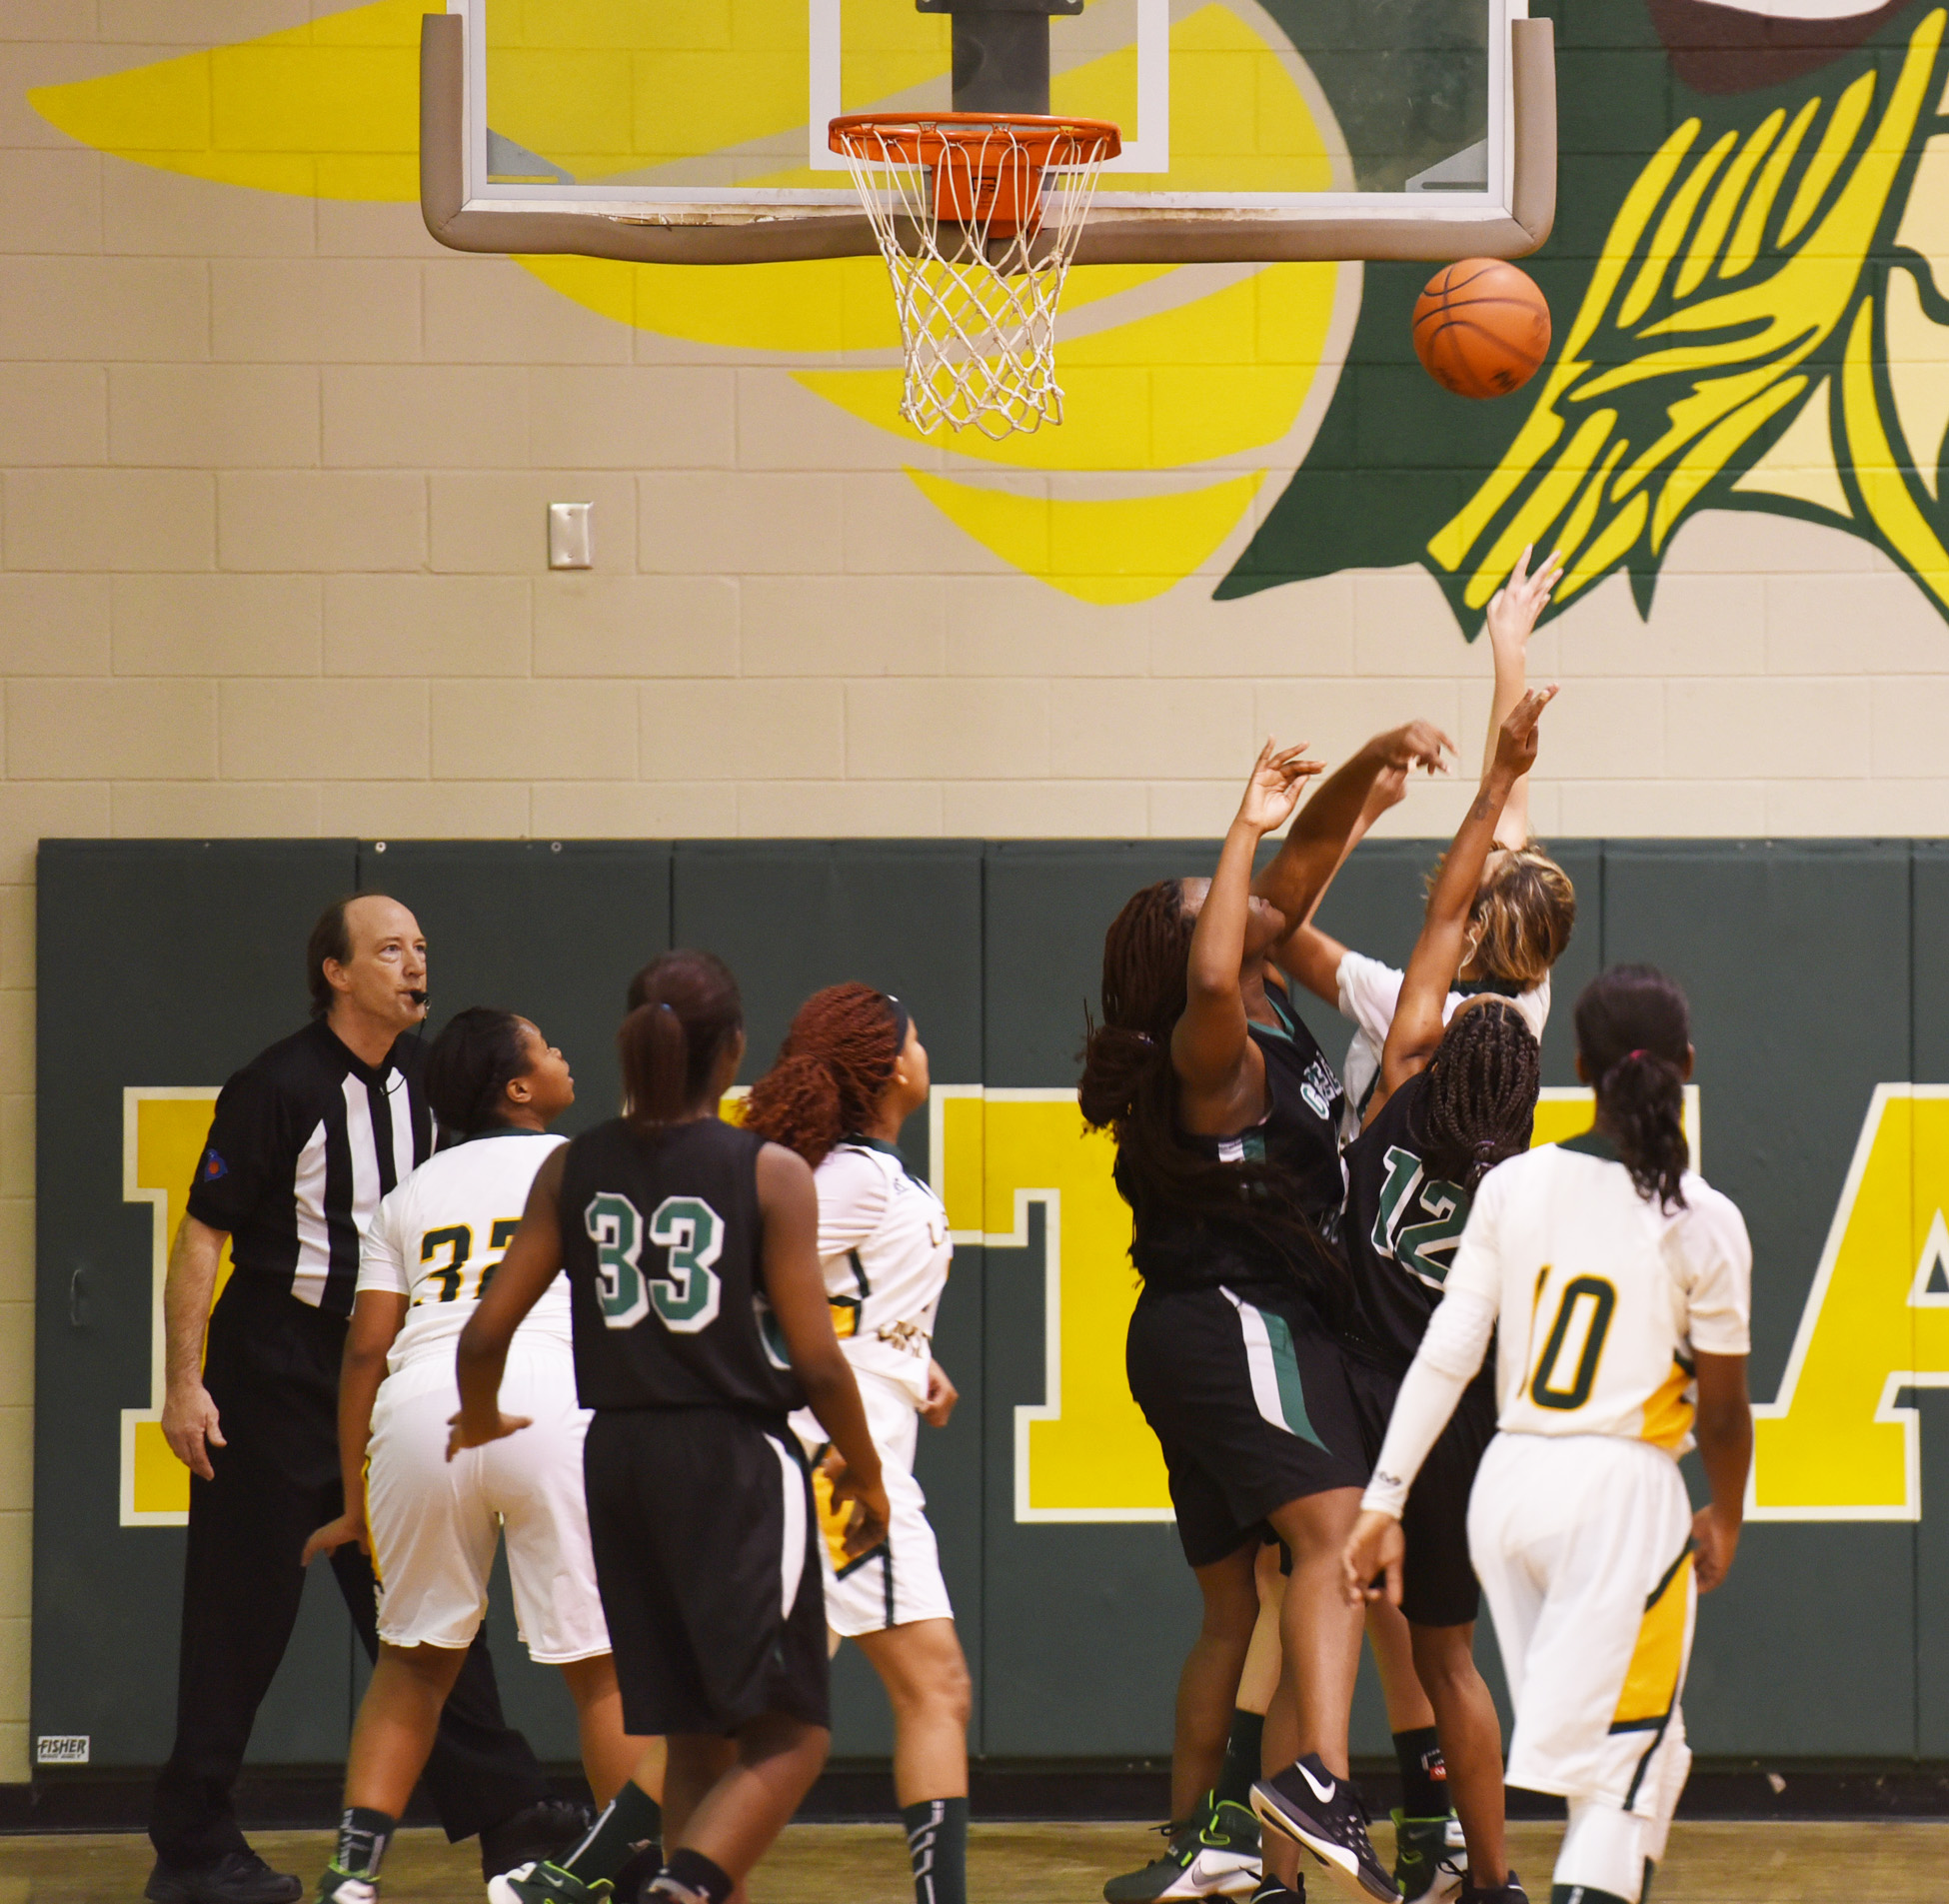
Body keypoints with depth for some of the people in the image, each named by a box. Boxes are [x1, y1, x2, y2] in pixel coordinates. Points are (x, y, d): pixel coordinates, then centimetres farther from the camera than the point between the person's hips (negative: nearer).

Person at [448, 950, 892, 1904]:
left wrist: (481, 1422, 23)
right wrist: (865, 1472, 6)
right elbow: (816, 1360, -10)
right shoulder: (771, 1175, -8)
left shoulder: (571, 1170, 3)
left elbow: (486, 1332, 2)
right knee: (787, 1734, -2)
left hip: (619, 1460, 5)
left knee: (695, 1735, 17)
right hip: (737, 1465, -5)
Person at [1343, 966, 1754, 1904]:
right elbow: (1721, 1410, 0)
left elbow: (1447, 1352, -2)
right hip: (1623, 1491, -5)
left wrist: (1385, 1500, -1)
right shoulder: (1702, 1220, -7)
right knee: (1624, 1766, -1)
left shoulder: (1513, 1185, 1)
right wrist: (1725, 1518, 18)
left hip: (1506, 1485, 5)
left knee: (1625, 1756, 19)